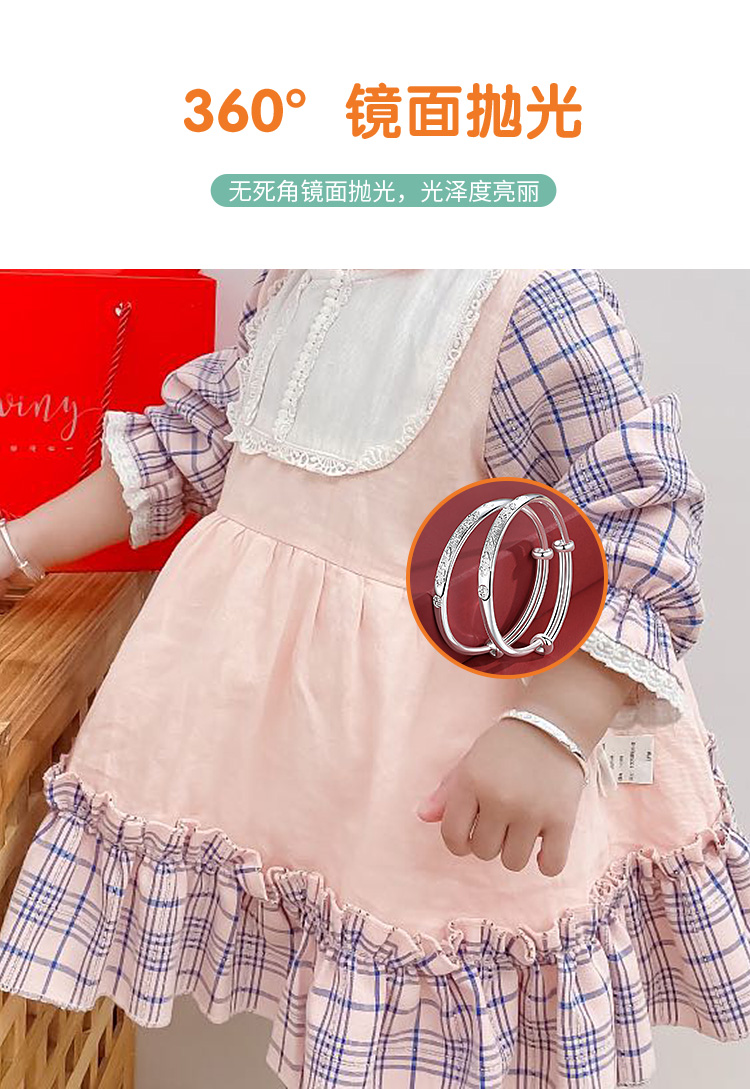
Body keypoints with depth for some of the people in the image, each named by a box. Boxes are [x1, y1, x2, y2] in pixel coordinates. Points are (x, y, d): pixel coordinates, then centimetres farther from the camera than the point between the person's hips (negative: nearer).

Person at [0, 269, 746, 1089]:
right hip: (257, 682, 7)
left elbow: (639, 537, -18)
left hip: (425, 725, -6)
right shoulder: (289, 281, 7)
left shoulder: (539, 300, -17)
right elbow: (197, 439, 15)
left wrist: (552, 733, -31)